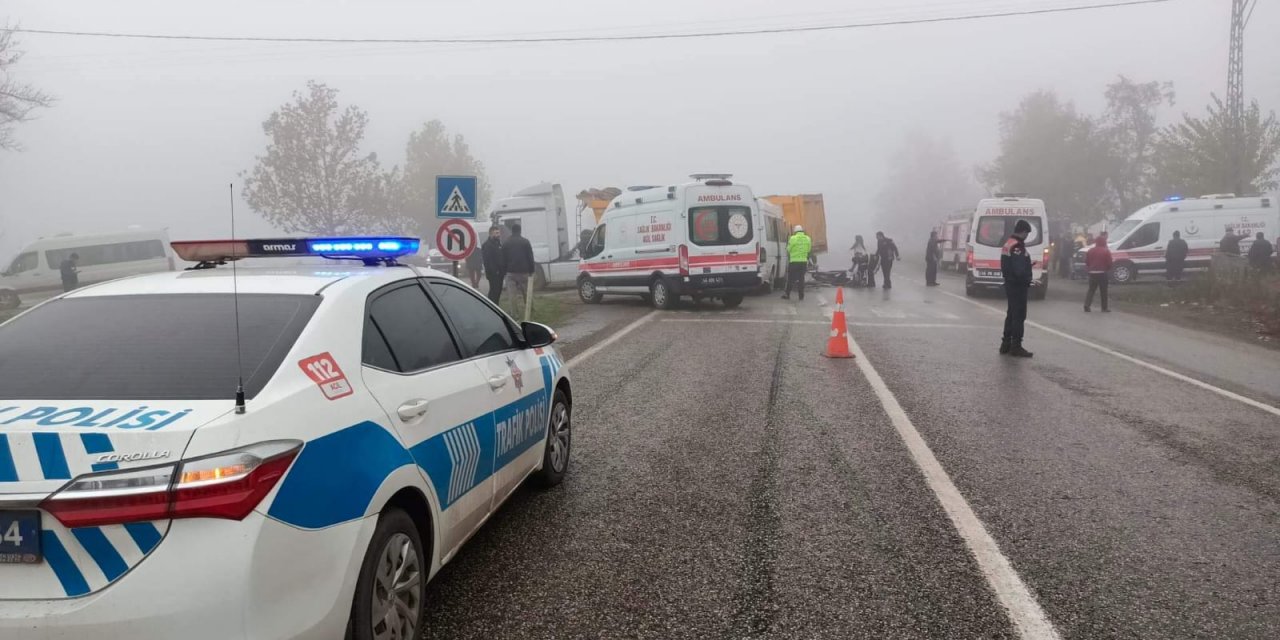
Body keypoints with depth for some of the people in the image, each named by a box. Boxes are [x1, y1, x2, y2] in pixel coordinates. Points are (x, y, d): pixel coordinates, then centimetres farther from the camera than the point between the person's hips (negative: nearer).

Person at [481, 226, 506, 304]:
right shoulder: (487, 245, -12)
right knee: (494, 291, -8)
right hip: (493, 273, -9)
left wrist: (504, 270, 14)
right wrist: (493, 271, -24)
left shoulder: (498, 243, 18)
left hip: (499, 272, 9)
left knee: (498, 290, 12)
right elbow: (487, 260, -20)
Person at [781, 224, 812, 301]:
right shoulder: (808, 239, 2)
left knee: (790, 279, 6)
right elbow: (808, 250, 8)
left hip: (794, 261, -3)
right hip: (804, 261, 3)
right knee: (801, 279, 9)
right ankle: (801, 296, 9)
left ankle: (787, 294, 10)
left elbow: (788, 249, -3)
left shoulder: (793, 238, -11)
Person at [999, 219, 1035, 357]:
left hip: (1010, 284, 10)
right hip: (1018, 286, -10)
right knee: (1019, 315, -5)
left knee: (1011, 314, 16)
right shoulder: (1018, 247, -19)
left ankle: (1006, 344, 22)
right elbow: (1019, 270, -24)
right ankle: (1016, 346, -3)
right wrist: (1028, 280, -14)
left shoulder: (1008, 244, 14)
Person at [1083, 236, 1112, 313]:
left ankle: (1087, 306, -5)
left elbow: (1086, 262, 10)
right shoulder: (1106, 251, -7)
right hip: (1102, 273, -4)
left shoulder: (1090, 251, 7)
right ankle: (1104, 308, 6)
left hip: (1092, 273, 4)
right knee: (1103, 291, 3)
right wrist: (1108, 270, 9)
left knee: (1091, 290, 9)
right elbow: (1109, 263, -8)